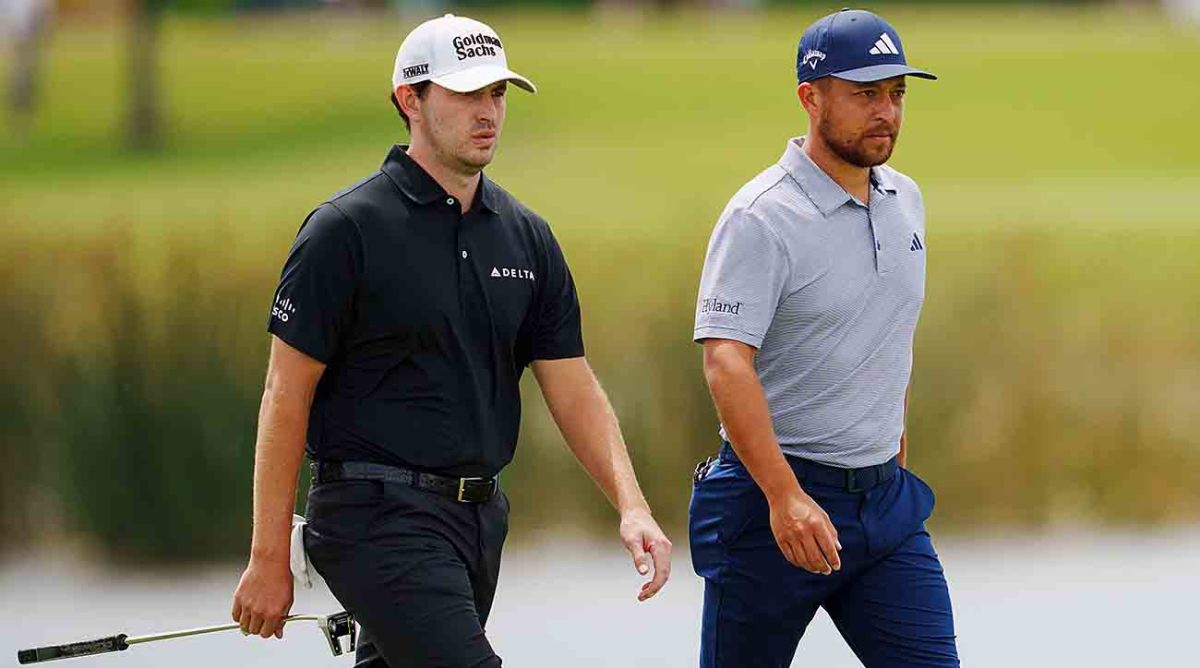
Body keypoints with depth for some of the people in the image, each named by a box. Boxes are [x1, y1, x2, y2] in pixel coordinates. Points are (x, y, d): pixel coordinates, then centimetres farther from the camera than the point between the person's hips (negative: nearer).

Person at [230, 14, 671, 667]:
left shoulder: (526, 238, 11)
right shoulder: (347, 229, -8)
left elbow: (572, 387, 11)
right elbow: (287, 395, -8)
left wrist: (631, 507, -5)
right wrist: (268, 557, -11)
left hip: (479, 515, 7)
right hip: (378, 517, -7)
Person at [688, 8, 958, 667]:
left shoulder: (905, 201, 10)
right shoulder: (761, 218, -15)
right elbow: (726, 362, -24)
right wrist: (784, 496, -33)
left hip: (887, 493, 6)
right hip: (774, 493, -6)